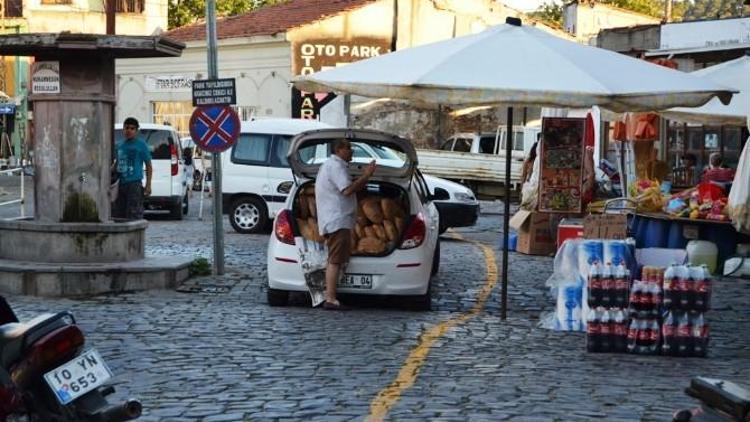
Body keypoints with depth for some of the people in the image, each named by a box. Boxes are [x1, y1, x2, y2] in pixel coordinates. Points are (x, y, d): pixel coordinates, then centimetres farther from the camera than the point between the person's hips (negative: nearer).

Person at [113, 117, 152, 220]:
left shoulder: (141, 144, -2)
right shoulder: (119, 145, 14)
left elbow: (148, 166, -2)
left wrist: (148, 185, -9)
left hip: (134, 183, -6)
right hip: (120, 184, 6)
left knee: (134, 215, -8)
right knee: (117, 213, 9)